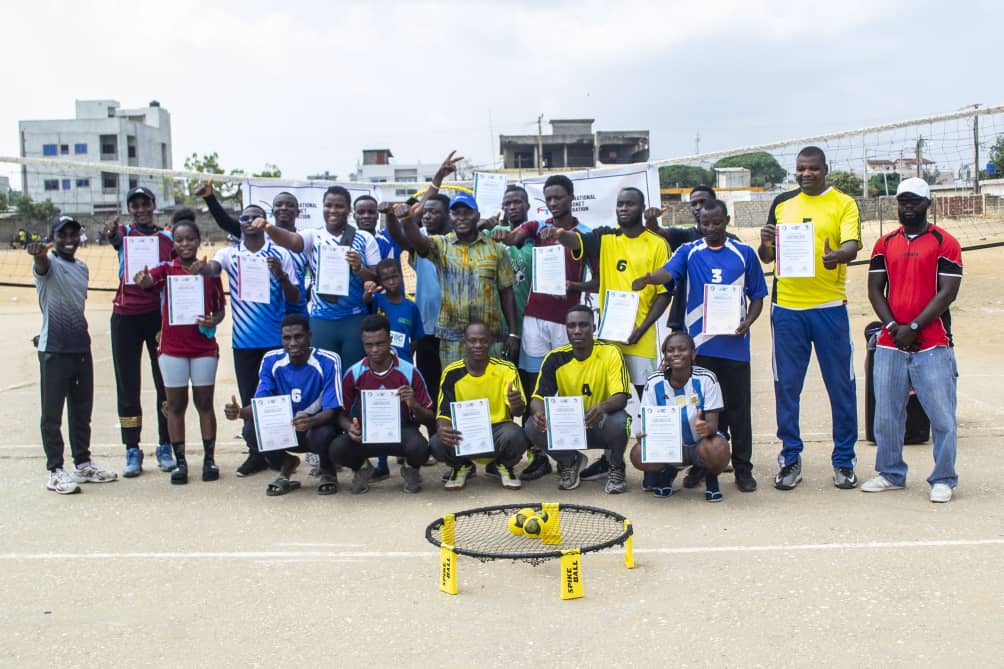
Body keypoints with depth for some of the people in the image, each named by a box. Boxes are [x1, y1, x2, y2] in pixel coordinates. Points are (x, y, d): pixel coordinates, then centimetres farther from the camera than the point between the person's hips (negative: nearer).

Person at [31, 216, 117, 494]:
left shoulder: (83, 268, 13)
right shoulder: (48, 262, -9)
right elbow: (42, 265, -34)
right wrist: (38, 253, -56)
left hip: (81, 347, 7)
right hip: (53, 349, -7)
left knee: (82, 410, 14)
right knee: (52, 413, 1)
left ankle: (83, 464, 25)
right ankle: (55, 471, 5)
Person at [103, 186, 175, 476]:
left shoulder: (168, 237, 8)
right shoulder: (124, 233, 4)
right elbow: (114, 238, -21)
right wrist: (111, 233, -44)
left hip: (159, 315, 1)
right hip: (126, 316, -1)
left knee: (166, 382, 1)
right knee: (127, 384, 3)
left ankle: (165, 447, 11)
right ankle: (132, 450, 10)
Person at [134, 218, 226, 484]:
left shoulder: (210, 271, 5)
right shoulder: (166, 270, 1)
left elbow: (220, 309, 11)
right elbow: (147, 280, -20)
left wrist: (213, 321, -11)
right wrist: (141, 279, -44)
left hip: (204, 346, 0)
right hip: (172, 347, 0)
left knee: (204, 403, 6)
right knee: (176, 405, 5)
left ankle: (209, 458, 14)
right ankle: (180, 461, 13)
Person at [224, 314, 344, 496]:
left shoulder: (328, 361, -19)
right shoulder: (271, 361, -8)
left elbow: (332, 411, -23)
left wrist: (310, 421, -46)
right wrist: (240, 412, -33)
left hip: (317, 426, -3)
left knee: (323, 434, -37)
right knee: (251, 429, -24)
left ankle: (328, 471, 1)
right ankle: (285, 465, 7)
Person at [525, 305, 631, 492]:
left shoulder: (610, 353, -13)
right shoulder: (555, 358, -7)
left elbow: (621, 397, -21)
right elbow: (538, 397, -10)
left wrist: (602, 407, -45)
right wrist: (539, 413, -36)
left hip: (600, 425, -2)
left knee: (619, 421, -36)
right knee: (532, 427, -25)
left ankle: (616, 467, -1)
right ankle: (569, 462, 7)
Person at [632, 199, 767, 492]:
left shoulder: (744, 253, 8)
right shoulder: (689, 251, 7)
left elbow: (757, 296, 12)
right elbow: (668, 272, -13)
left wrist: (748, 322, -7)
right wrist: (648, 278, -35)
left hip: (734, 344, 0)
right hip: (698, 344, 0)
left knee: (737, 407, 4)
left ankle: (743, 468, 14)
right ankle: (700, 465, 17)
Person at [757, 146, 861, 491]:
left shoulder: (843, 203, 4)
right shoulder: (782, 203, 12)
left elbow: (852, 245, -11)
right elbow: (767, 256, 12)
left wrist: (838, 255, -34)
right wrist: (765, 243, -11)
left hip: (830, 307, -2)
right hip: (787, 307, 2)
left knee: (841, 385, 3)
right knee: (786, 386, 5)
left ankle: (844, 461, 16)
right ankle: (790, 459, 17)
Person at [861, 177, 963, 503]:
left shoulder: (945, 243, 0)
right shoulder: (885, 244, 13)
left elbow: (947, 293, -7)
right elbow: (875, 290, 9)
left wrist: (913, 327, -12)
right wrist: (893, 327, -5)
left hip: (933, 346, -4)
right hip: (890, 345, 4)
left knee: (942, 416, -2)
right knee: (886, 415, 8)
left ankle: (943, 480, 11)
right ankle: (891, 474, 22)